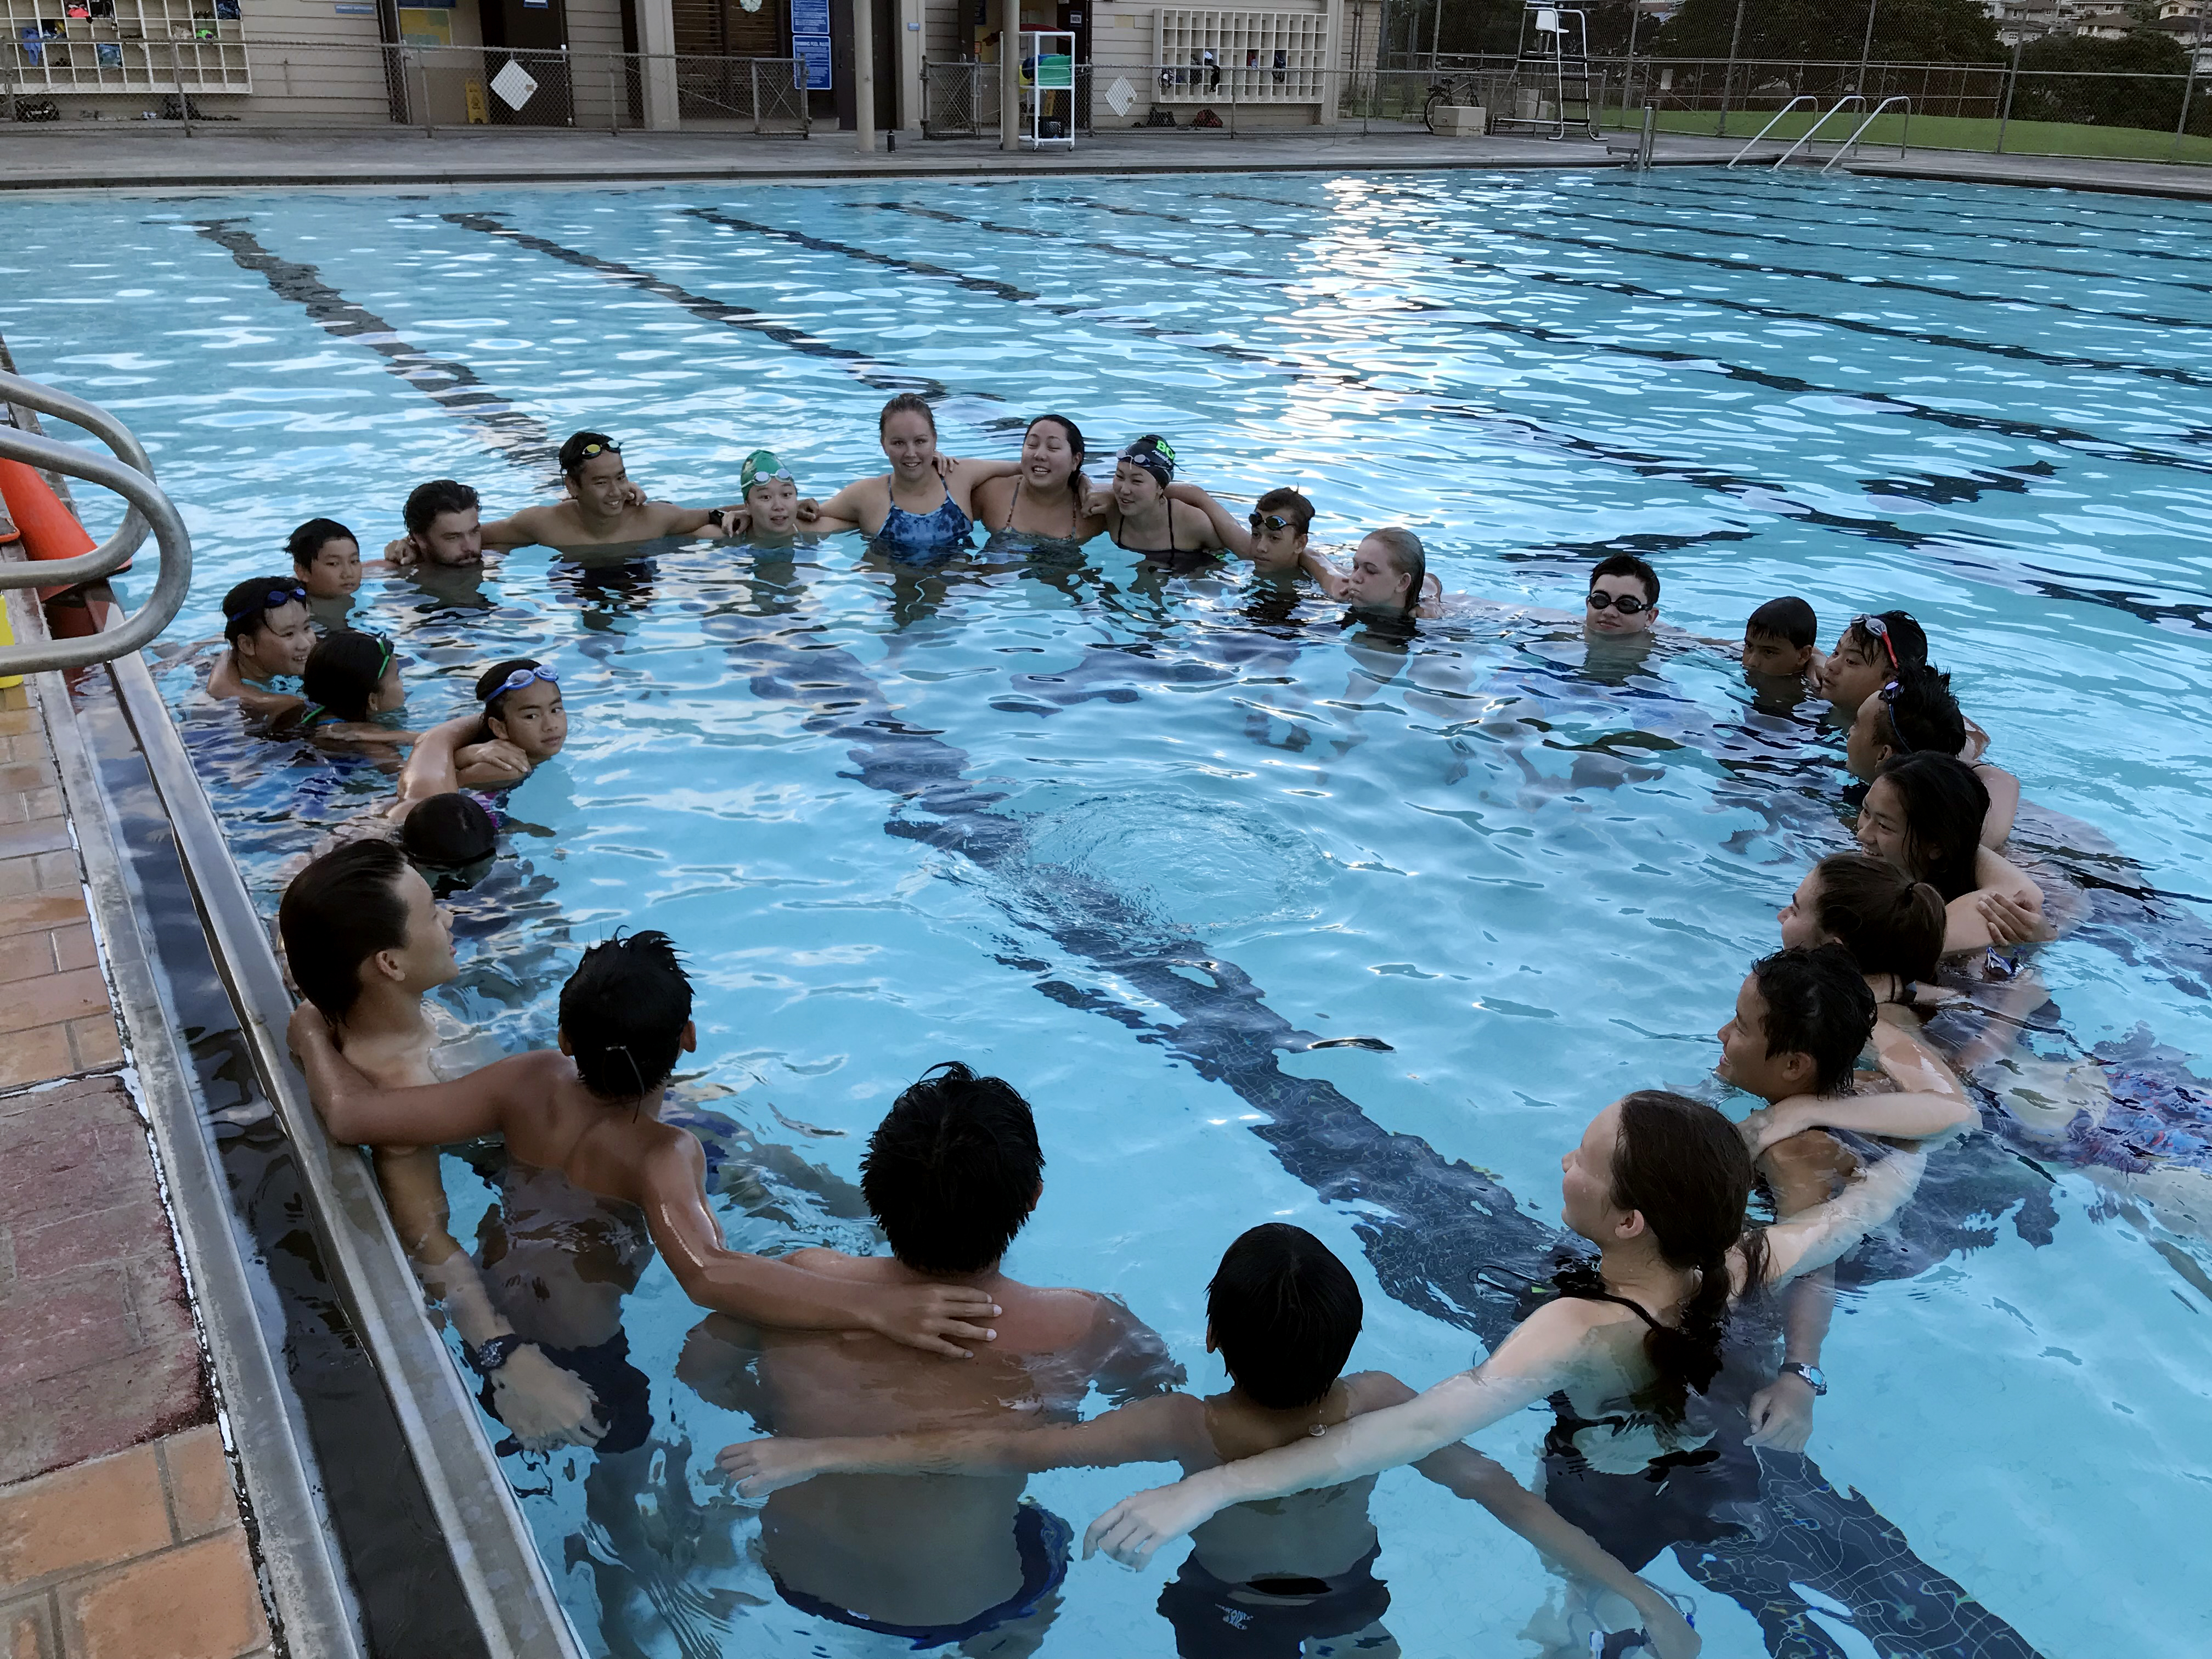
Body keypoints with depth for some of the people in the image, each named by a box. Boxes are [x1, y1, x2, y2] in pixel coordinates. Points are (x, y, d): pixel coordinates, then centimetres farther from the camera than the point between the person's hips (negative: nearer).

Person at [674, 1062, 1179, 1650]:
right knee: (1051, 1536, 32)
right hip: (960, 1612, -2)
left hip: (797, 1578, 2)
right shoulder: (1084, 1327, -31)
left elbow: (697, 1371, -7)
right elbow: (1165, 1384, -7)